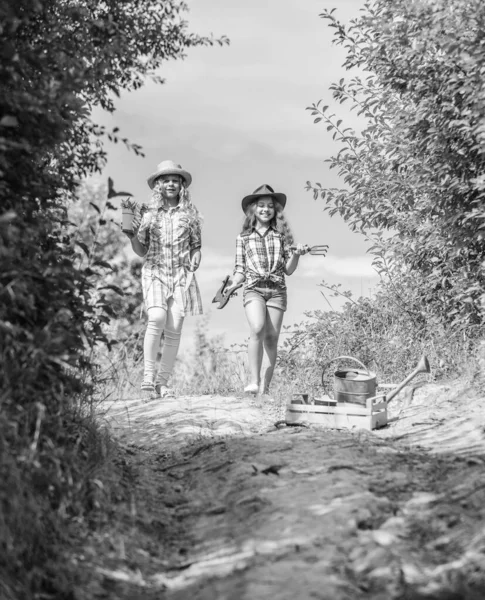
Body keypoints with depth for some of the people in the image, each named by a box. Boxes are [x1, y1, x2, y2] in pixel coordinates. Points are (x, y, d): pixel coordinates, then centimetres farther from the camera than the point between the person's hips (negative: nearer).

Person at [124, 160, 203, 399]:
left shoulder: (190, 213, 9)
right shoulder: (148, 213, 8)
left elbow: (196, 246, 16)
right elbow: (141, 251, 11)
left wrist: (194, 260, -3)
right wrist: (132, 235, -7)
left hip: (181, 274, 1)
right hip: (154, 272, -1)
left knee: (174, 329, -5)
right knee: (157, 319, -23)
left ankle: (163, 382, 4)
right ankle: (148, 375, -16)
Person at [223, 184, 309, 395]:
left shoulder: (282, 235, 11)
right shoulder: (243, 238, 12)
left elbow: (289, 270, 9)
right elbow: (240, 269, 12)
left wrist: (296, 254, -8)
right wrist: (233, 285, -7)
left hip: (277, 290, 1)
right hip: (253, 288, -1)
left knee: (271, 337, -3)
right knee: (257, 329, -25)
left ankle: (266, 384, 9)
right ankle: (254, 380, -22)